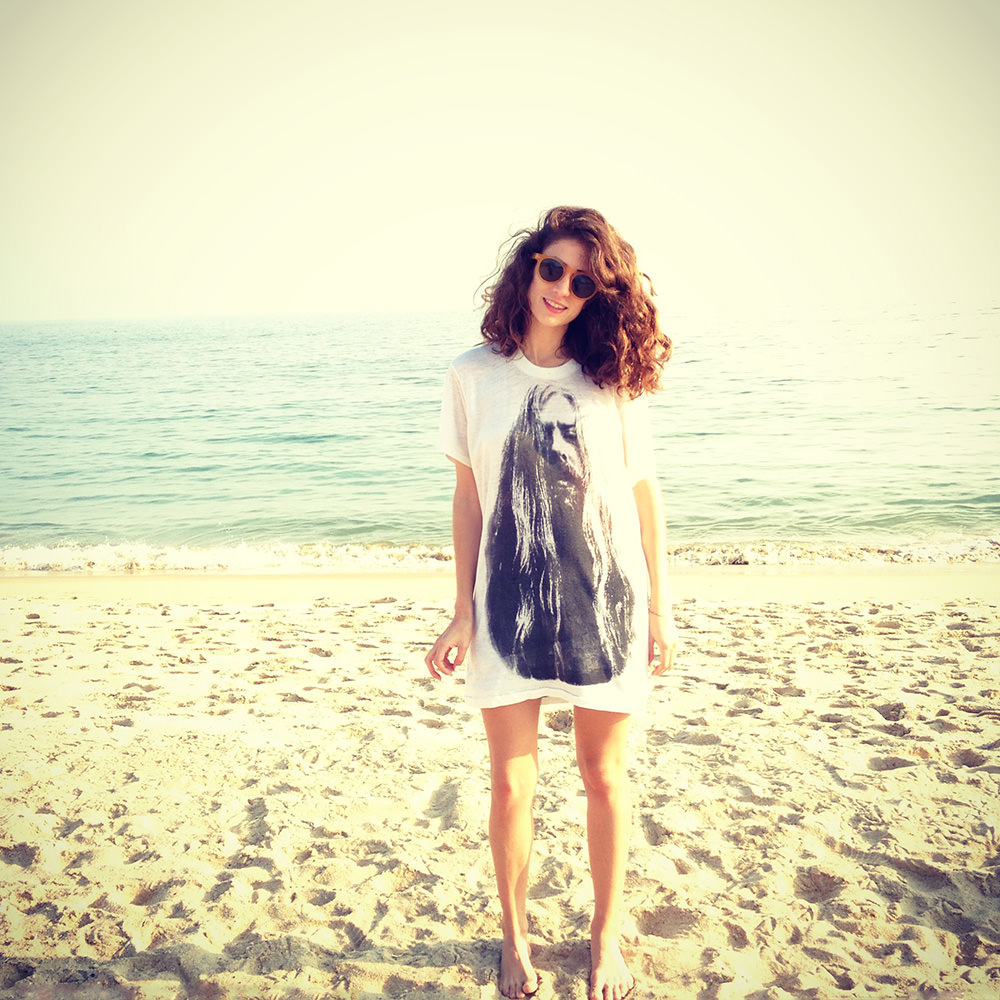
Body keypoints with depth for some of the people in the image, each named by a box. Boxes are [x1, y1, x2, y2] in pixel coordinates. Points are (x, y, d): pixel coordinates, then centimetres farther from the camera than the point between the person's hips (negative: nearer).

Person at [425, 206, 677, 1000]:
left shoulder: (616, 380, -3)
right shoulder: (474, 374, 0)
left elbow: (644, 495, 2)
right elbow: (469, 498, 4)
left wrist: (661, 609, 3)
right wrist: (463, 615, 3)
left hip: (604, 605, 0)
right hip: (508, 606, 1)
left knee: (605, 775, 12)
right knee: (512, 784, 6)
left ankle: (607, 933, 35)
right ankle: (516, 936, 31)